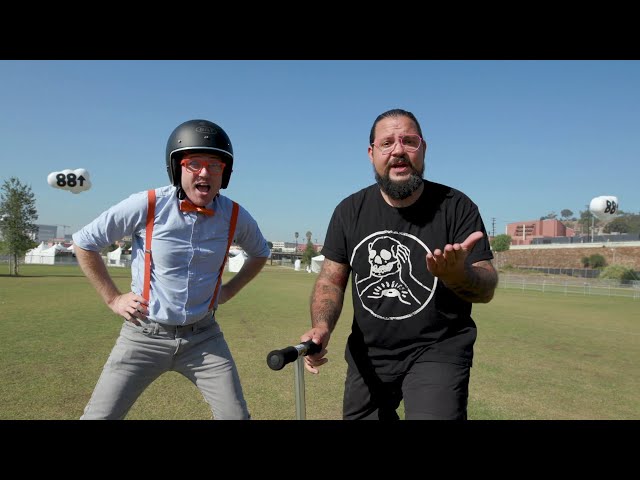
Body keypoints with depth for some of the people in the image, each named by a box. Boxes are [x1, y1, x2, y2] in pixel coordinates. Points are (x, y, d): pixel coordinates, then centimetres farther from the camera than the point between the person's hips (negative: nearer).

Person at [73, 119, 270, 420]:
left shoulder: (235, 216, -6)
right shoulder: (147, 205, -15)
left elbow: (260, 253, 16)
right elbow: (84, 243, -1)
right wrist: (113, 299, -2)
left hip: (203, 337, 2)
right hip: (145, 335, -1)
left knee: (236, 416, 4)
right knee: (98, 415, 2)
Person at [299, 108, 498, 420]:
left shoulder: (456, 207, -11)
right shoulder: (350, 211, -2)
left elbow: (487, 289, -13)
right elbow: (331, 280, 1)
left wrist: (457, 274, -36)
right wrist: (322, 326, -19)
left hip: (438, 351, -3)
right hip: (367, 355, 4)